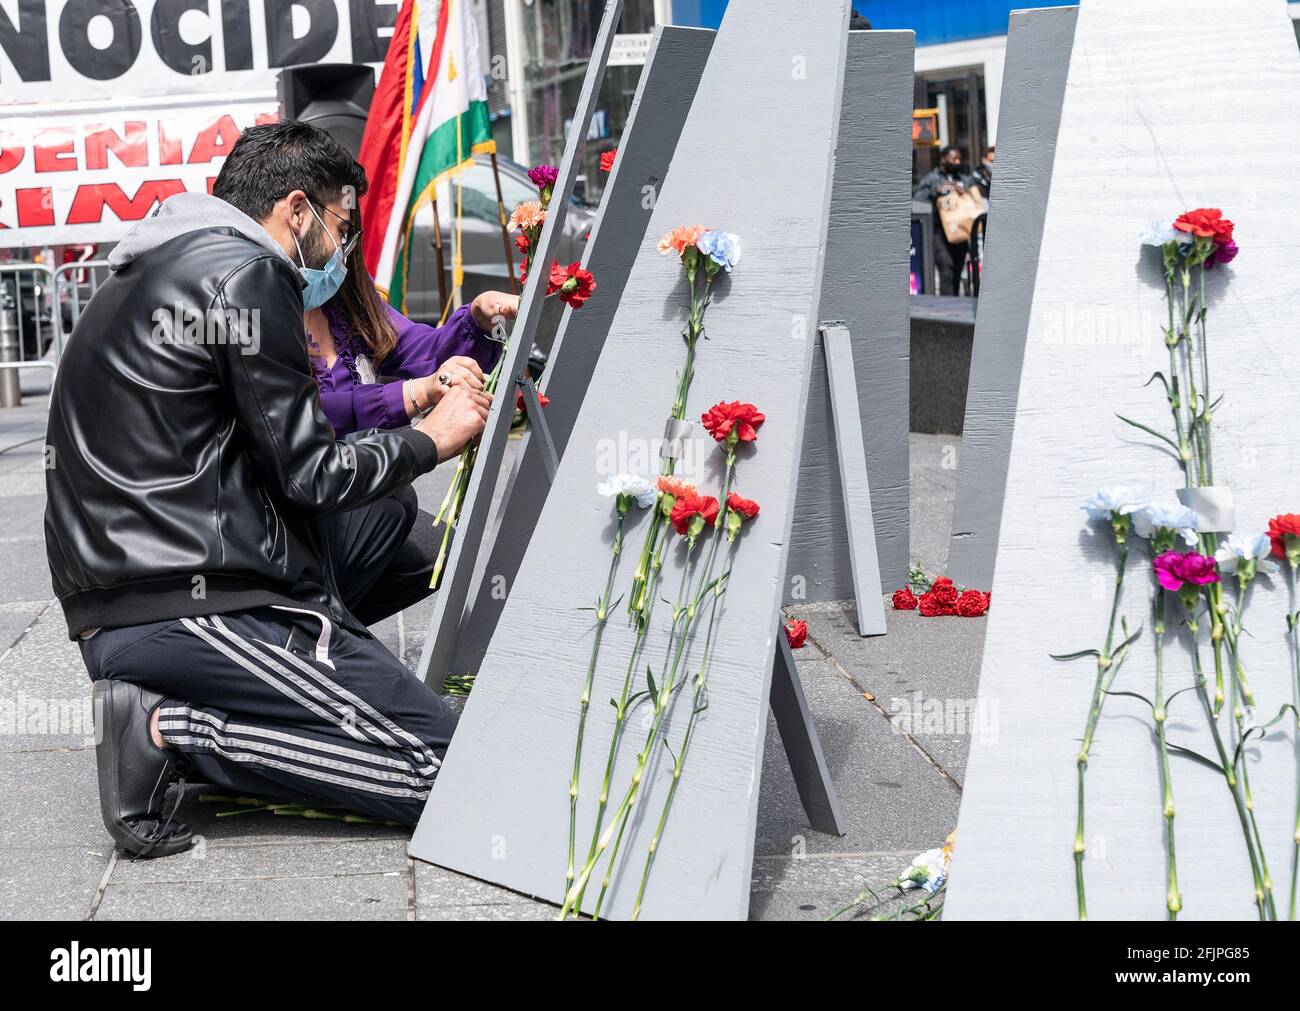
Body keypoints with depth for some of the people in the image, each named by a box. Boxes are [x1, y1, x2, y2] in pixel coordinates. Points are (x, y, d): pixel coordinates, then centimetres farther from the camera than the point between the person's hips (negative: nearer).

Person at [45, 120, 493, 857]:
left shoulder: (147, 277, 22)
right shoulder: (245, 272, -8)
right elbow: (310, 475, -9)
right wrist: (430, 440, 7)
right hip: (193, 608, -10)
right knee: (443, 764, -10)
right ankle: (168, 730, -12)